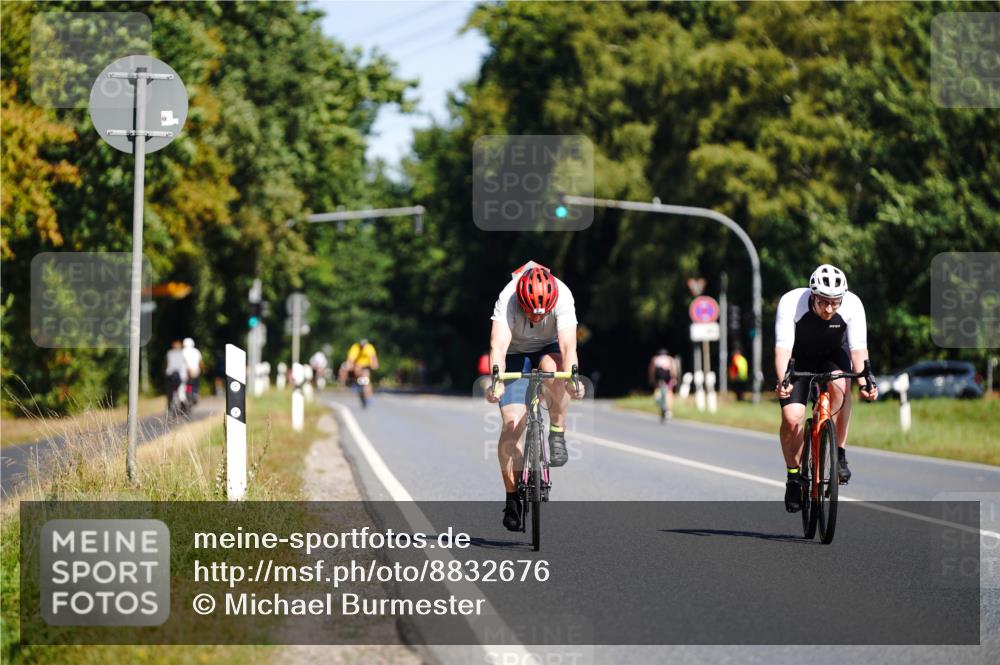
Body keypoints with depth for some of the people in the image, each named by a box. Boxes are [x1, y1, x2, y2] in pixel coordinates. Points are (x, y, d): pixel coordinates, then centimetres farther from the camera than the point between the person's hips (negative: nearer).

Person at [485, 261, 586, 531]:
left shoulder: (562, 296, -33)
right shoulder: (507, 299, -34)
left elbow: (568, 345, -41)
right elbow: (498, 345, -45)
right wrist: (496, 381, -62)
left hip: (549, 348, 1)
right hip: (516, 352, -1)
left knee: (553, 368, -37)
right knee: (512, 424, -14)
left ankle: (557, 433, -15)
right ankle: (512, 497, -4)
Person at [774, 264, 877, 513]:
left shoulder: (852, 304, -27)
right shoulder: (791, 303, -32)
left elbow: (858, 348, -28)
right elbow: (783, 346, -36)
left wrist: (865, 381, -44)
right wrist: (782, 380, -51)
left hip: (833, 356, 1)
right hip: (799, 359, -1)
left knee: (840, 384, -33)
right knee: (791, 418, -19)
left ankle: (838, 454, -17)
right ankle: (794, 476, 4)